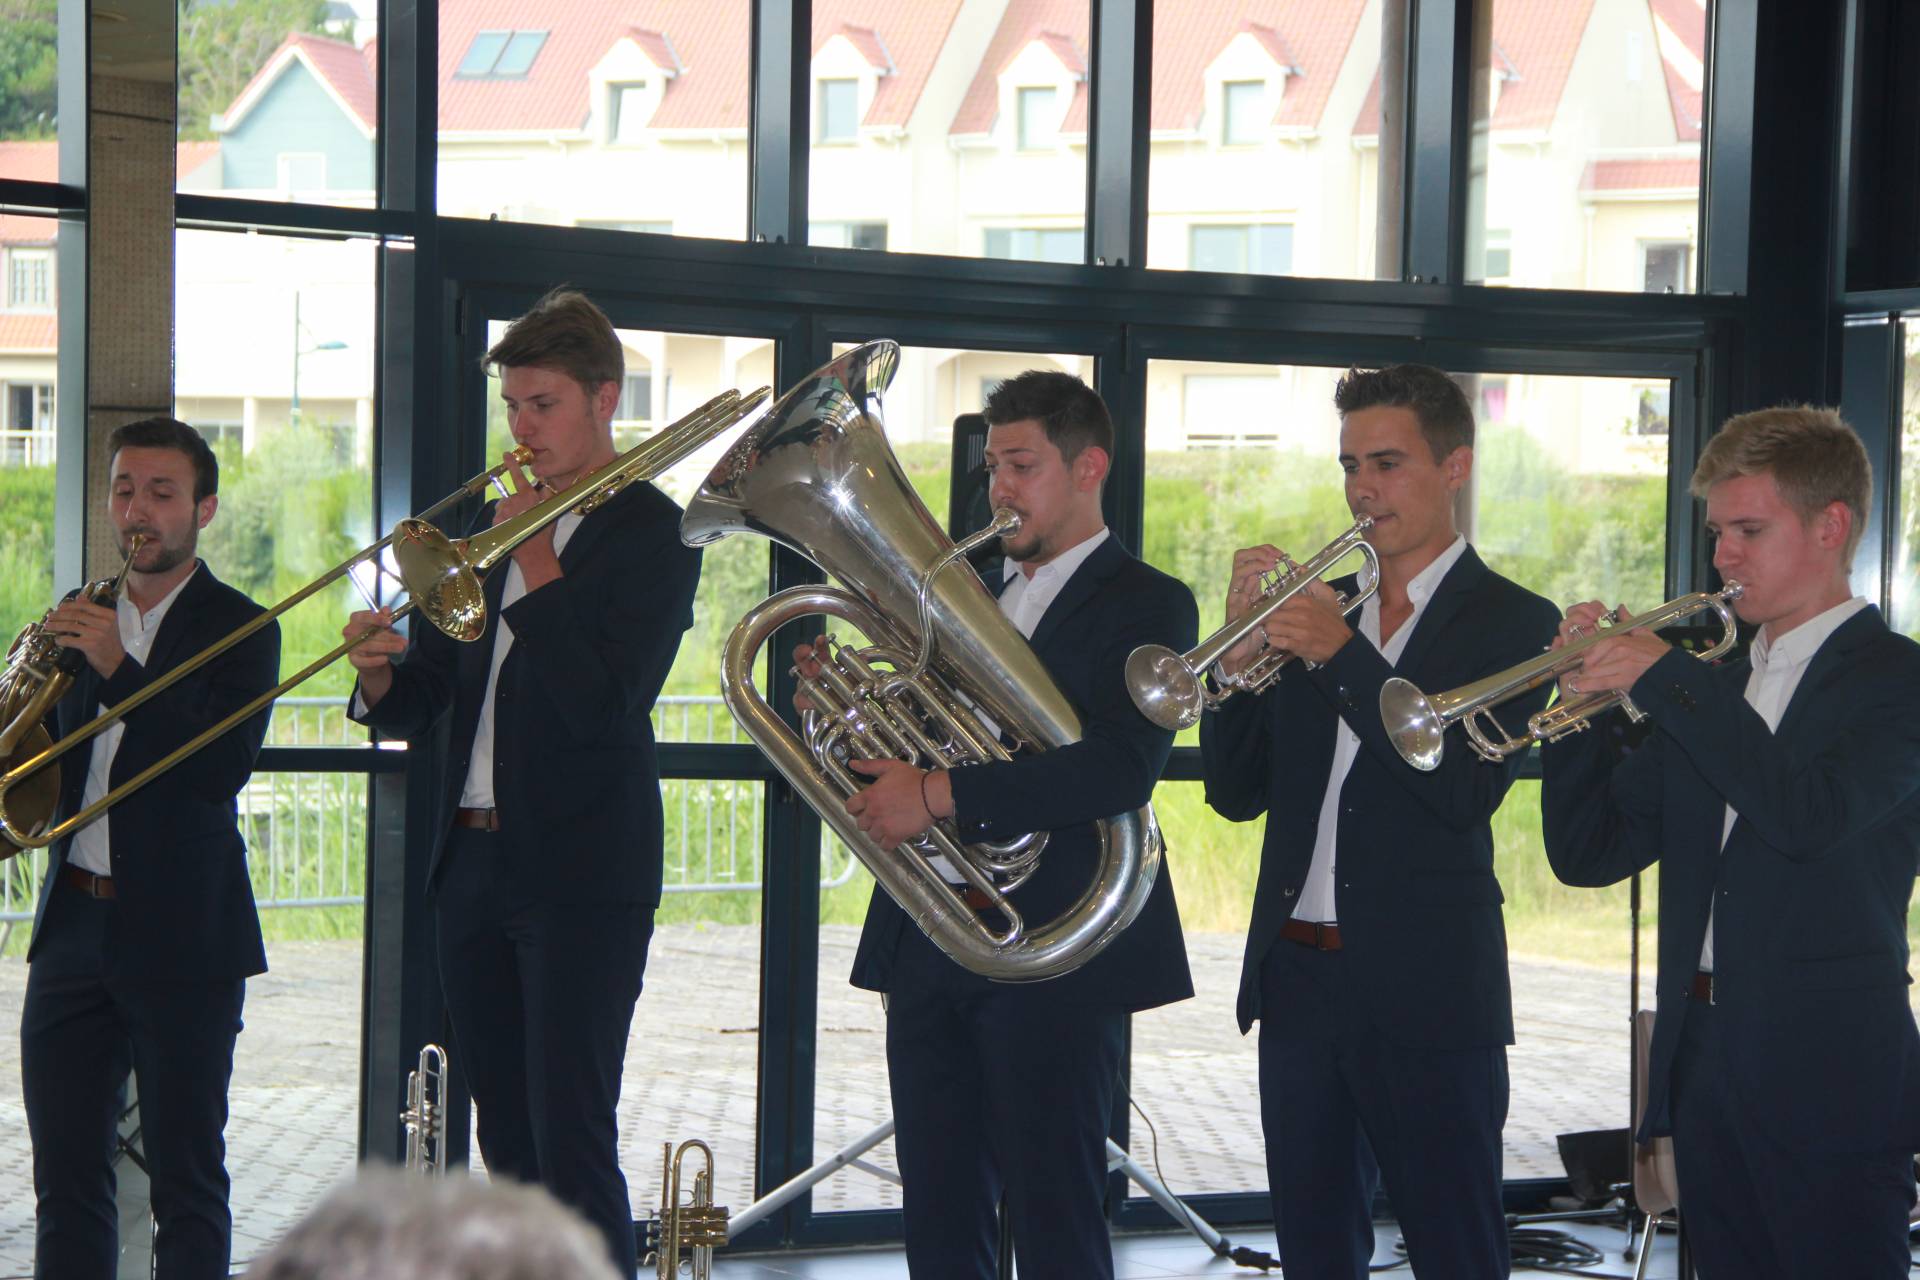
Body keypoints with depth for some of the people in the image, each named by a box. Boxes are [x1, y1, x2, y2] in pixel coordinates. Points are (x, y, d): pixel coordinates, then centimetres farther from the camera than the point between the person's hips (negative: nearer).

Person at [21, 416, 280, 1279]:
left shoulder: (238, 628, -3)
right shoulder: (82, 619, 14)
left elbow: (224, 767, -17)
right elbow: (57, 756, 18)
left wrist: (119, 670, -26)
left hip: (180, 931, -5)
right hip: (74, 924, 5)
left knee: (186, 1186, -1)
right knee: (65, 1179, 8)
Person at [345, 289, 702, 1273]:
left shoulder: (653, 533, -6)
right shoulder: (491, 526, 15)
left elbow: (601, 705, -18)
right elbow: (422, 701, 14)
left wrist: (536, 562, -14)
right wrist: (383, 676, -8)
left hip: (581, 873, -7)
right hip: (472, 860, 7)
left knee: (572, 1143, -9)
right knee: (508, 1144, 12)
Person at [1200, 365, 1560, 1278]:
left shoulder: (1511, 621, -4)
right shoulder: (1317, 608, 12)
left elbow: (1466, 791, -18)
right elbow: (1239, 792, 8)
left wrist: (1344, 654, -21)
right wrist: (1242, 652, -7)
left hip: (1426, 989, -5)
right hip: (1298, 976, 6)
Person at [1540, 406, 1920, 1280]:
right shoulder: (1714, 692, 17)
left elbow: (1809, 814, -23)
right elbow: (1589, 854, 12)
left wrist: (1663, 679, -20)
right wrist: (1589, 694, -2)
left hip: (1827, 1075, -7)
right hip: (1703, 1064, 7)